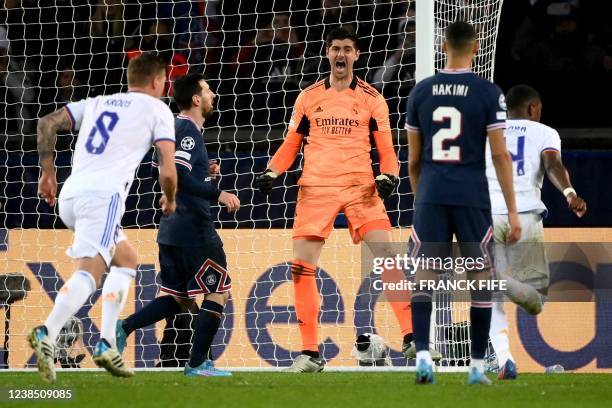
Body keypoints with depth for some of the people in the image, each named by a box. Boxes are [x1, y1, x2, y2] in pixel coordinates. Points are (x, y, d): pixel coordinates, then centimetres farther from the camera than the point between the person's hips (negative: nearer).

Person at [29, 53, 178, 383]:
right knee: (89, 270, -20)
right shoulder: (157, 109, 11)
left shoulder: (97, 103, 26)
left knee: (126, 259, 23)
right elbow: (167, 170, 3)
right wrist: (170, 200, 22)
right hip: (103, 195, -7)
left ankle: (106, 343, 11)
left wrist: (47, 171, 19)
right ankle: (47, 333, -44)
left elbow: (47, 123, 17)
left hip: (69, 195, 7)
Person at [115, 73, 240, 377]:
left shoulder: (174, 128, 16)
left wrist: (203, 172, 18)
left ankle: (124, 327, -3)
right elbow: (178, 176, -24)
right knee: (218, 292, 0)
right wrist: (217, 193, -24)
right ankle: (197, 363, -1)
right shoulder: (188, 130, -13)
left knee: (179, 299, 13)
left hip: (172, 228, 9)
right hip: (193, 229, -9)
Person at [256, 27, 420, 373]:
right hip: (316, 188, 1)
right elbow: (291, 144, 15)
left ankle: (411, 336, -11)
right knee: (302, 267, -6)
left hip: (361, 187, -1)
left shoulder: (371, 98, 7)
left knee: (388, 258, -15)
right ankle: (311, 353, 1)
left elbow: (386, 149, 6)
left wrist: (388, 175, -13)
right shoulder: (309, 98, 11)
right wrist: (272, 172, -1)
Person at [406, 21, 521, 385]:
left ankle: (422, 354, -16)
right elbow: (500, 154, -7)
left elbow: (414, 158, 10)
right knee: (481, 277, 7)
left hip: (431, 196, 2)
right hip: (472, 197, -2)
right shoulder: (488, 93, -4)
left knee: (424, 276, 3)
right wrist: (513, 211, -3)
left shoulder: (421, 92, 5)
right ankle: (478, 367, 7)